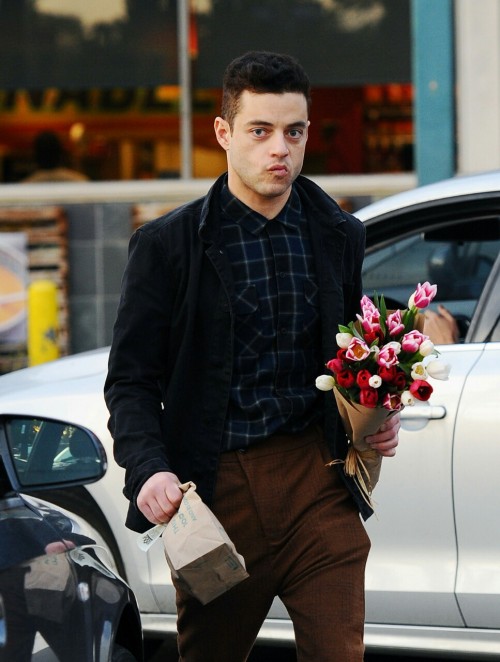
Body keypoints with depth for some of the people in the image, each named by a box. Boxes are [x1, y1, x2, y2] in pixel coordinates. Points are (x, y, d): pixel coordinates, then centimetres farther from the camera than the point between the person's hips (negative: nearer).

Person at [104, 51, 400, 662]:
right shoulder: (168, 244, 0)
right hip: (215, 488, -2)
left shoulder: (339, 237, 11)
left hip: (318, 481, 2)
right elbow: (130, 379, 0)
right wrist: (149, 468, -16)